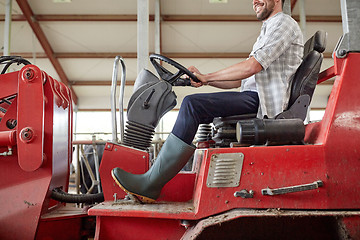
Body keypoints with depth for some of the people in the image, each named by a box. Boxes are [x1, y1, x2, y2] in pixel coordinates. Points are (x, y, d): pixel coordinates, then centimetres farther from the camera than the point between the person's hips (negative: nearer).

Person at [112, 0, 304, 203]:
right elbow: (239, 80, 23)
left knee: (193, 104, -25)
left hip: (263, 102, -10)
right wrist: (204, 80, 8)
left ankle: (150, 184, -24)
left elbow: (252, 66, -16)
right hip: (253, 99, 10)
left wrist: (206, 77, -9)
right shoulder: (268, 29, 31)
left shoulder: (284, 23, 0)